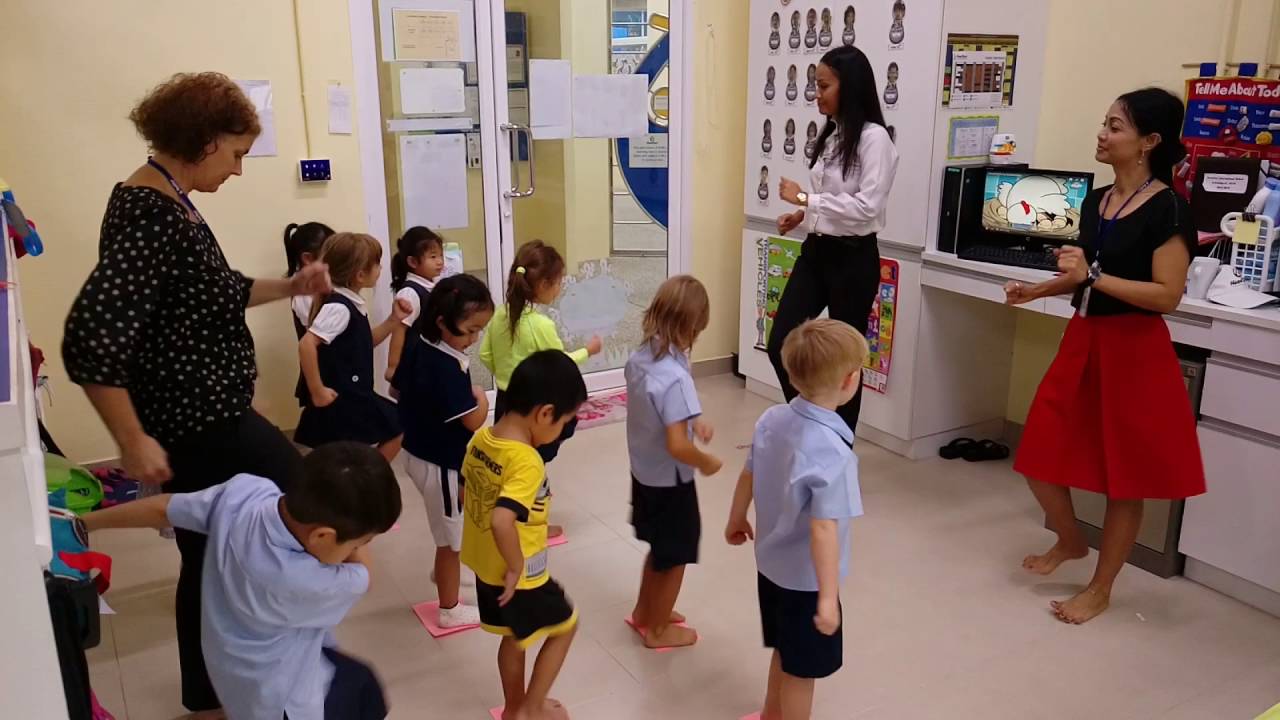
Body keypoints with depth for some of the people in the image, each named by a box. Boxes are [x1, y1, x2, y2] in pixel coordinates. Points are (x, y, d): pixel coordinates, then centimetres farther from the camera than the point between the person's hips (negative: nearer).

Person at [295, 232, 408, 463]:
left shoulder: (353, 304, 8)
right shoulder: (338, 307, -21)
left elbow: (365, 342, 22)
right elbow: (306, 344, -31)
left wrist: (393, 320, 10)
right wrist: (317, 391, -26)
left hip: (355, 396, 10)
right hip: (339, 402, -10)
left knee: (395, 430, 21)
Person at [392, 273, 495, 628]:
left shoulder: (417, 349, -2)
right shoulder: (449, 368, -30)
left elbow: (396, 387, 14)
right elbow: (474, 421, -27)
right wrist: (481, 398, -8)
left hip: (418, 451, 9)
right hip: (441, 463, -9)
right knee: (452, 536, 9)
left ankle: (444, 570, 51)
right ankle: (451, 610, 26)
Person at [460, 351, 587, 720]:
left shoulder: (480, 439, -5)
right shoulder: (527, 462, -31)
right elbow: (501, 521, -41)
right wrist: (516, 566, -25)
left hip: (484, 566, 8)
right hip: (518, 575, -7)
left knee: (515, 636, 27)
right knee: (564, 626, 17)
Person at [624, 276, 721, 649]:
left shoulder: (639, 357, -5)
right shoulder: (675, 378, -32)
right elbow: (677, 446, -33)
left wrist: (693, 421, 6)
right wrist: (706, 462, -15)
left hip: (643, 473, 8)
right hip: (670, 482, -8)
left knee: (660, 548, 28)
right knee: (674, 557, 15)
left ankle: (644, 611, 46)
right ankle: (658, 629, 32)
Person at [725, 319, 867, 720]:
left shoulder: (772, 419, -9)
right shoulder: (831, 450, -32)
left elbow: (747, 476, 6)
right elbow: (822, 529, -32)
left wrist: (736, 520, 23)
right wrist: (828, 597, -26)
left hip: (771, 563, 8)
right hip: (805, 578, -8)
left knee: (785, 651, 29)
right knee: (802, 668, 15)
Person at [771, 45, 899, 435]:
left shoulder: (874, 138, -14)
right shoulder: (832, 134, 10)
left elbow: (867, 206, -22)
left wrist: (805, 198, -19)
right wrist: (803, 214, 3)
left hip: (853, 258, -8)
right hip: (816, 250, 8)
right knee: (780, 344, 5)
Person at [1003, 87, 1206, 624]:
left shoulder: (1167, 209, -13)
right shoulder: (1096, 201, 9)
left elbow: (1167, 296, -18)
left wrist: (1093, 275, -22)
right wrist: (1035, 291, 6)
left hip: (1134, 350, -7)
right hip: (1082, 340, 7)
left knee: (1124, 474, 6)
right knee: (1039, 456, 9)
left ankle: (1100, 589, 20)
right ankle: (1070, 541, 37)